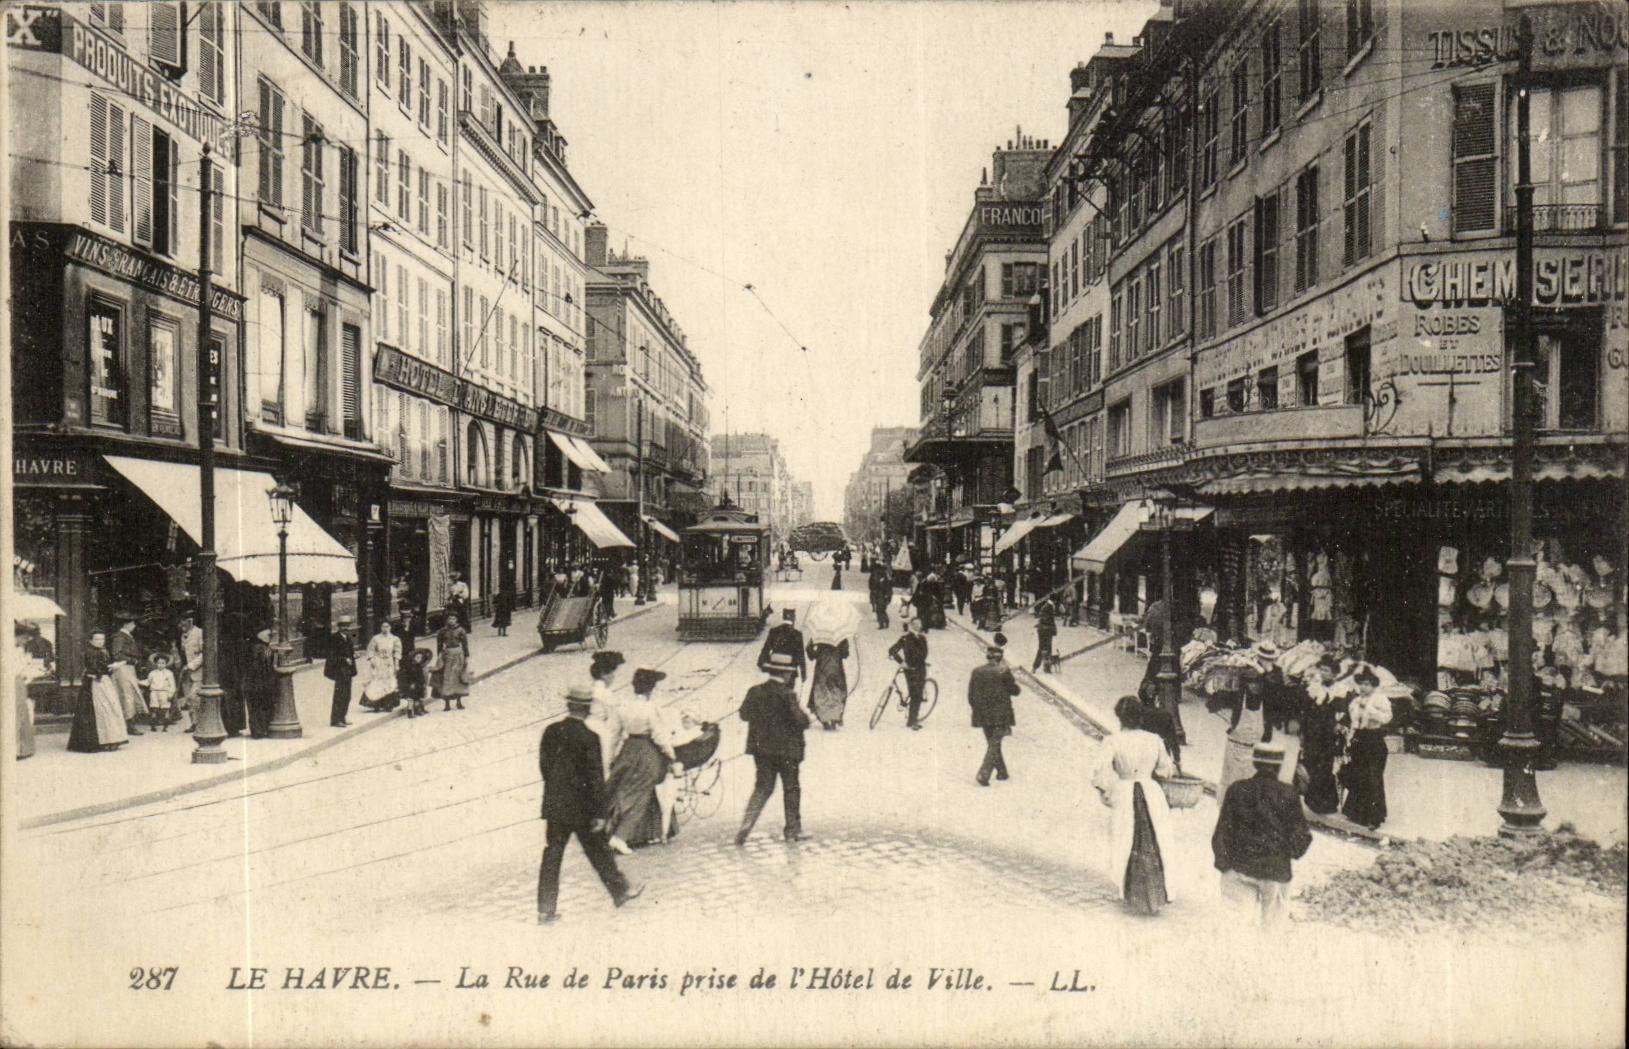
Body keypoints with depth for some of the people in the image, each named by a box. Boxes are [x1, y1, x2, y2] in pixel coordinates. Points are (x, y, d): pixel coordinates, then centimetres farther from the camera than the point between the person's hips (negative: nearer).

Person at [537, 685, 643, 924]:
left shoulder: (551, 732, -1)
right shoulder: (588, 737, -16)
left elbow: (543, 765, 8)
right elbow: (595, 777, -14)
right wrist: (599, 813, -10)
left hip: (554, 806, 4)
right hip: (581, 808, -4)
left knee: (551, 856, 8)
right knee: (599, 851, 12)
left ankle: (545, 910, 10)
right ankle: (620, 891, 29)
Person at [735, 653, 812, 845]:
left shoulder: (755, 691, 1)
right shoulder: (787, 695, -15)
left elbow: (744, 714, 6)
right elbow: (799, 719, -17)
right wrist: (807, 718, 4)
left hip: (761, 749, 5)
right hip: (786, 749, -5)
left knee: (762, 787, 12)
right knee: (791, 788, 11)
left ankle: (746, 823, -4)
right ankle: (793, 830, 19)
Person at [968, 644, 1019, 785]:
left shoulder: (976, 672, 2)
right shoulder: (1003, 671, -10)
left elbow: (971, 696, 5)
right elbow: (1015, 691, -3)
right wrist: (1015, 683, 17)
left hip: (983, 715, 4)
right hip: (1000, 714, -4)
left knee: (992, 743, 18)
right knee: (994, 744, -2)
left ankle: (1002, 772, 28)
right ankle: (984, 774, -14)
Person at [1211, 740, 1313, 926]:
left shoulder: (1237, 789, -1)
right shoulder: (1288, 794, -7)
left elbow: (1222, 831, 2)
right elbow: (1298, 833, -2)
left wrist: (1223, 861, 11)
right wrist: (1294, 851, 19)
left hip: (1239, 867, 1)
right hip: (1275, 869, -1)